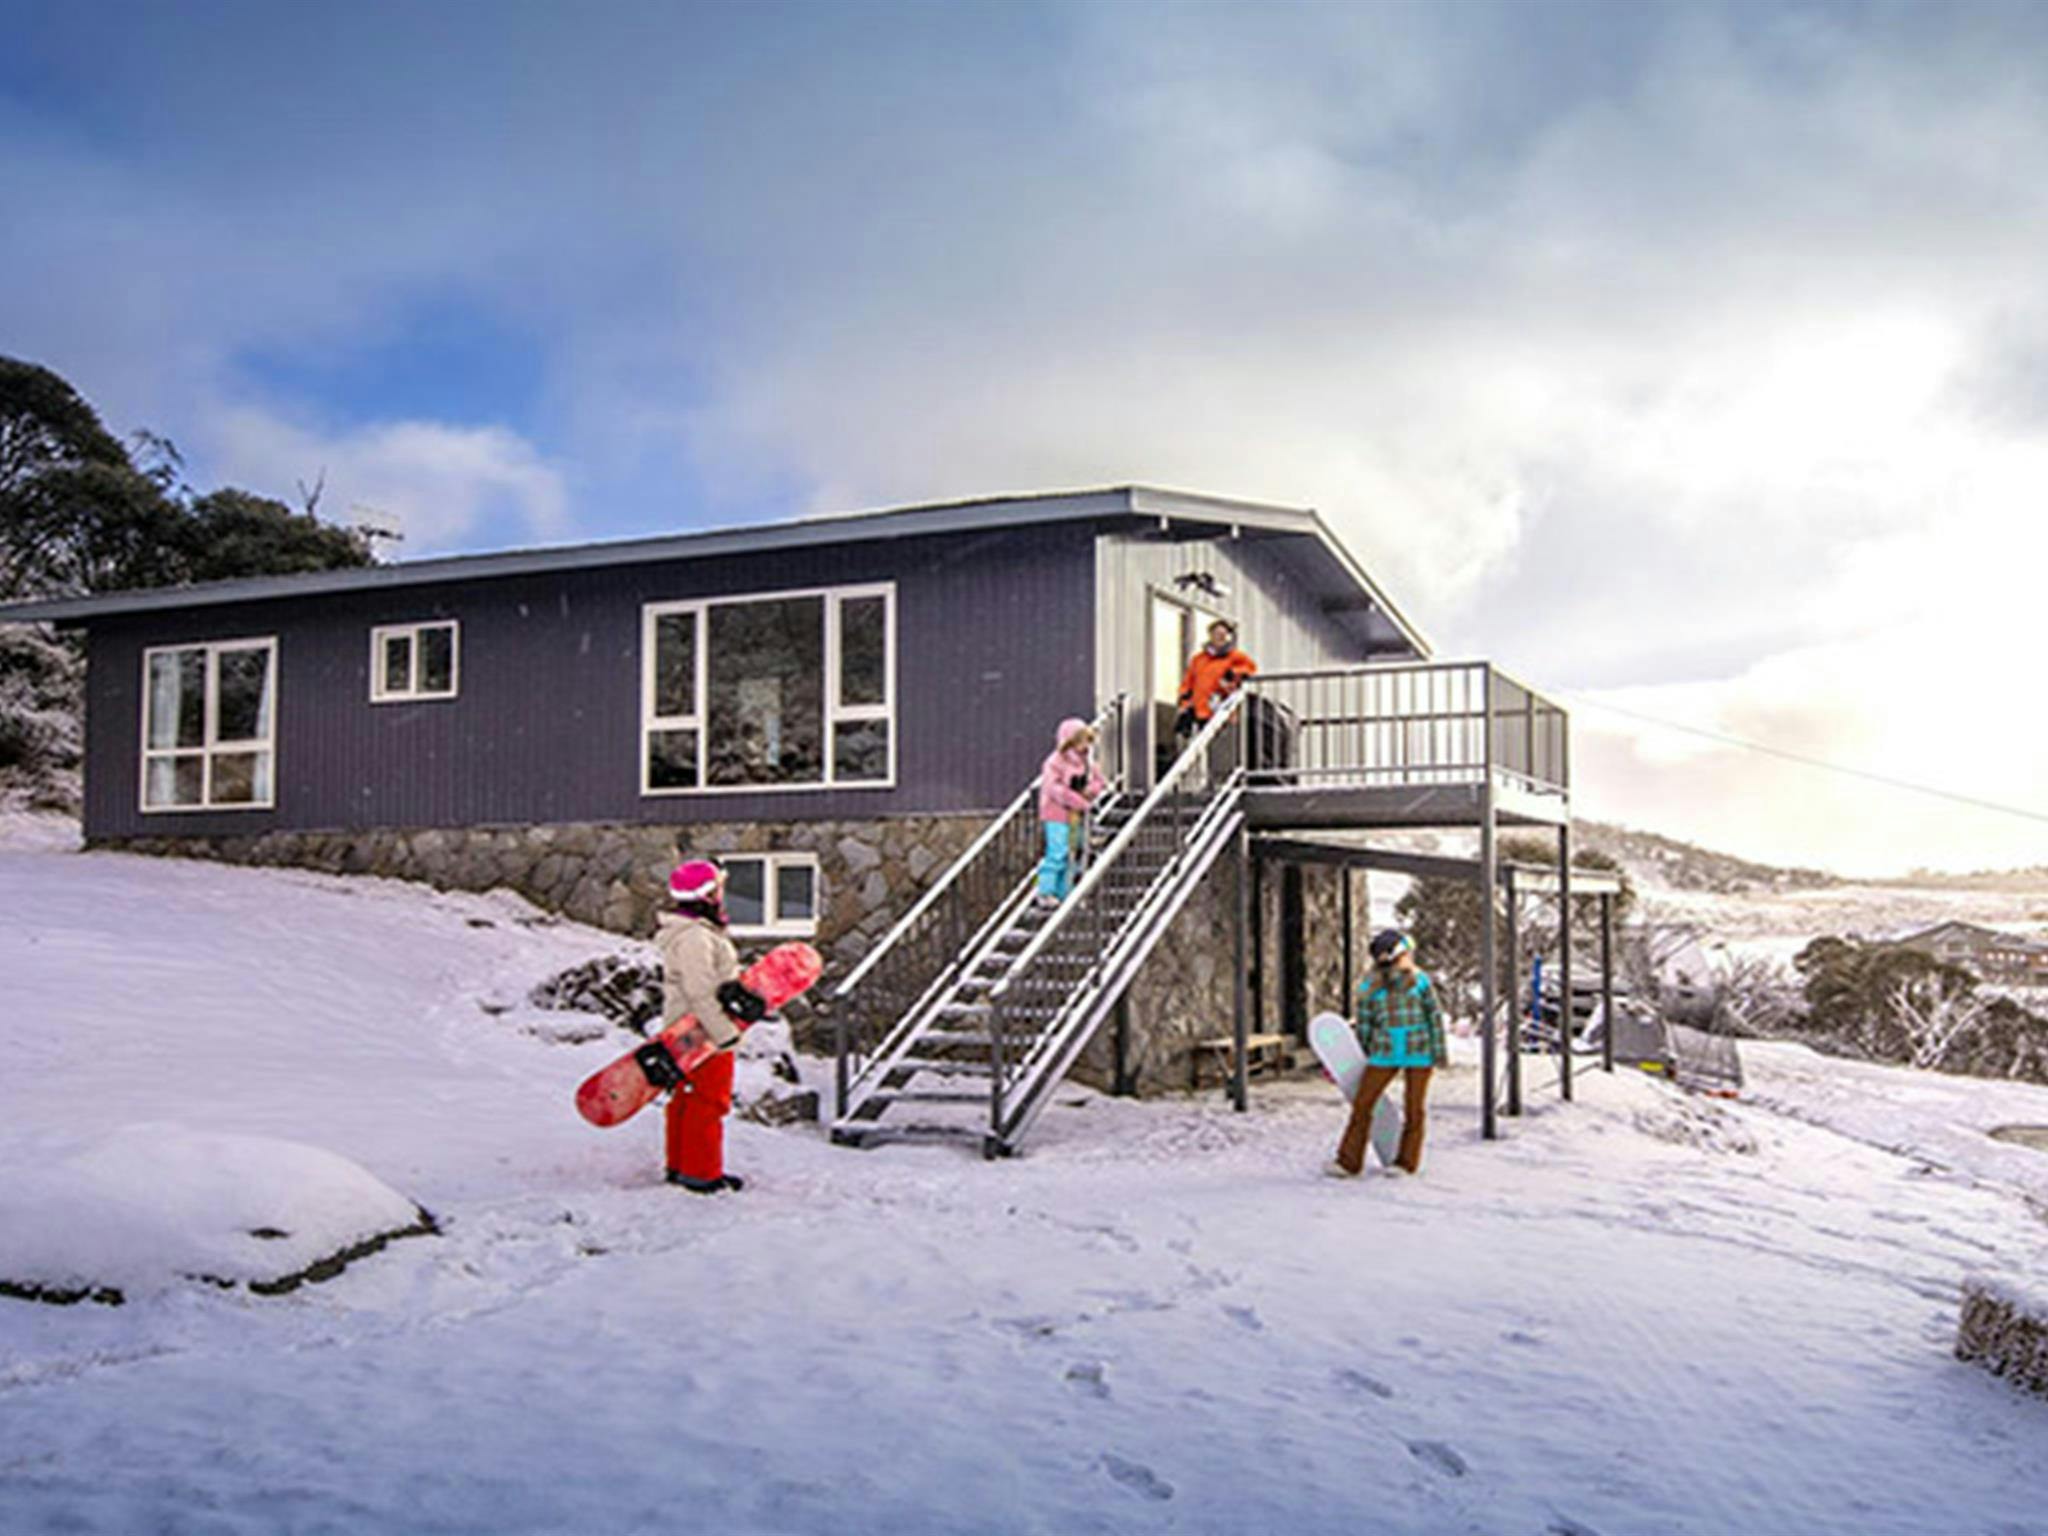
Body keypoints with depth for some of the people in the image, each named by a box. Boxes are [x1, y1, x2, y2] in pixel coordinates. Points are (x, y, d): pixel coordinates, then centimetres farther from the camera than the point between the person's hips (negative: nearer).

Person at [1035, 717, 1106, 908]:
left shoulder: (1086, 761, 10)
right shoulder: (1055, 762, -13)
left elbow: (1098, 780, 16)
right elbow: (1055, 789, -22)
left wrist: (1089, 791, -8)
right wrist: (1080, 802, -20)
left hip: (1076, 815, 8)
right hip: (1057, 815, -7)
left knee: (1070, 855, 9)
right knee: (1057, 853, -13)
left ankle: (1064, 894, 16)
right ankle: (1045, 893, -7)